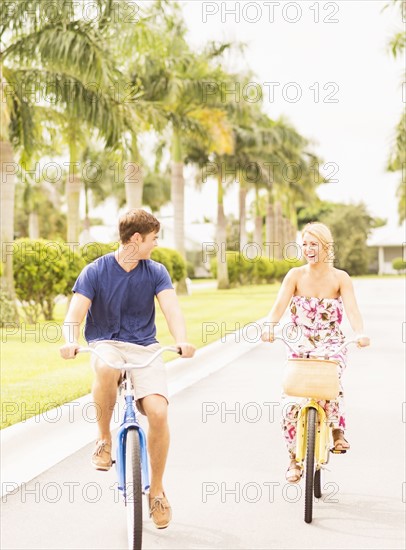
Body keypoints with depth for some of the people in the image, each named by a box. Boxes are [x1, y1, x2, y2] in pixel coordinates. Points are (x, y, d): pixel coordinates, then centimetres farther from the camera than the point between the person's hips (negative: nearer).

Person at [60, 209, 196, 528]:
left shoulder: (156, 272, 1)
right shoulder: (96, 271, -5)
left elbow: (171, 308, -14)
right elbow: (75, 314, -14)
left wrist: (182, 341, -35)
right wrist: (70, 342, -36)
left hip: (145, 348, 2)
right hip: (106, 344, -1)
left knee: (158, 412, -21)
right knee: (106, 369, -40)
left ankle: (157, 490, 1)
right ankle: (104, 439, -14)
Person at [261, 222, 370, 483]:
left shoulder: (340, 278, -4)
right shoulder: (295, 275, -2)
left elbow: (352, 309, -17)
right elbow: (280, 305, -14)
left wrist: (360, 334, -37)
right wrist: (269, 327, -35)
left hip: (331, 345, -1)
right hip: (299, 346, 2)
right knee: (291, 400, -14)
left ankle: (338, 431, -9)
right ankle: (295, 459, 5)